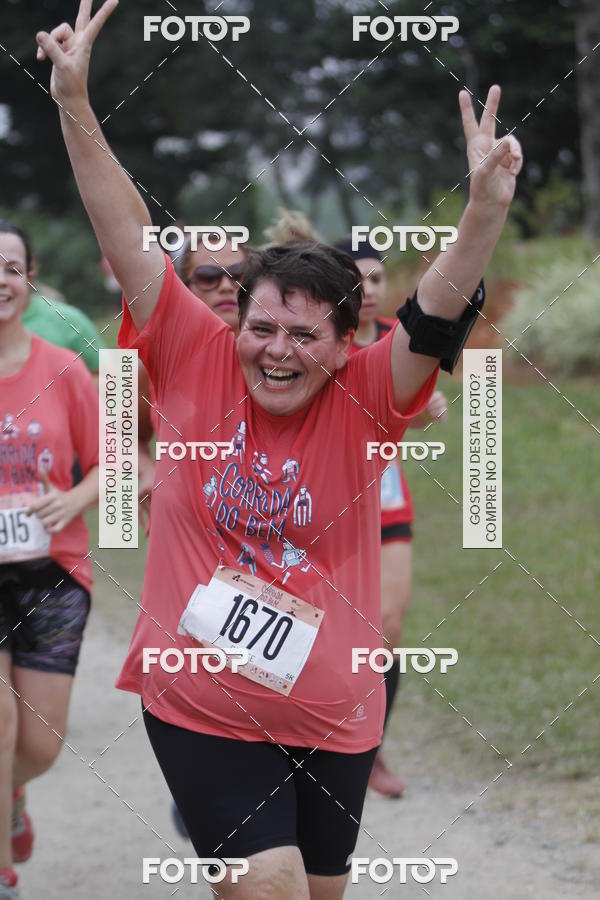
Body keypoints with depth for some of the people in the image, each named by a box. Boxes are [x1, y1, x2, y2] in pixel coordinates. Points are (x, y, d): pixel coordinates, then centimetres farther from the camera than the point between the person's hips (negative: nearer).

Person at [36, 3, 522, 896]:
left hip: (332, 715, 2)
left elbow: (441, 310, -20)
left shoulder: (364, 400, -7)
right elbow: (130, 240, -7)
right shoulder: (199, 364, -5)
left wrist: (487, 209, -38)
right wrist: (75, 106, -12)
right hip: (200, 706, -2)